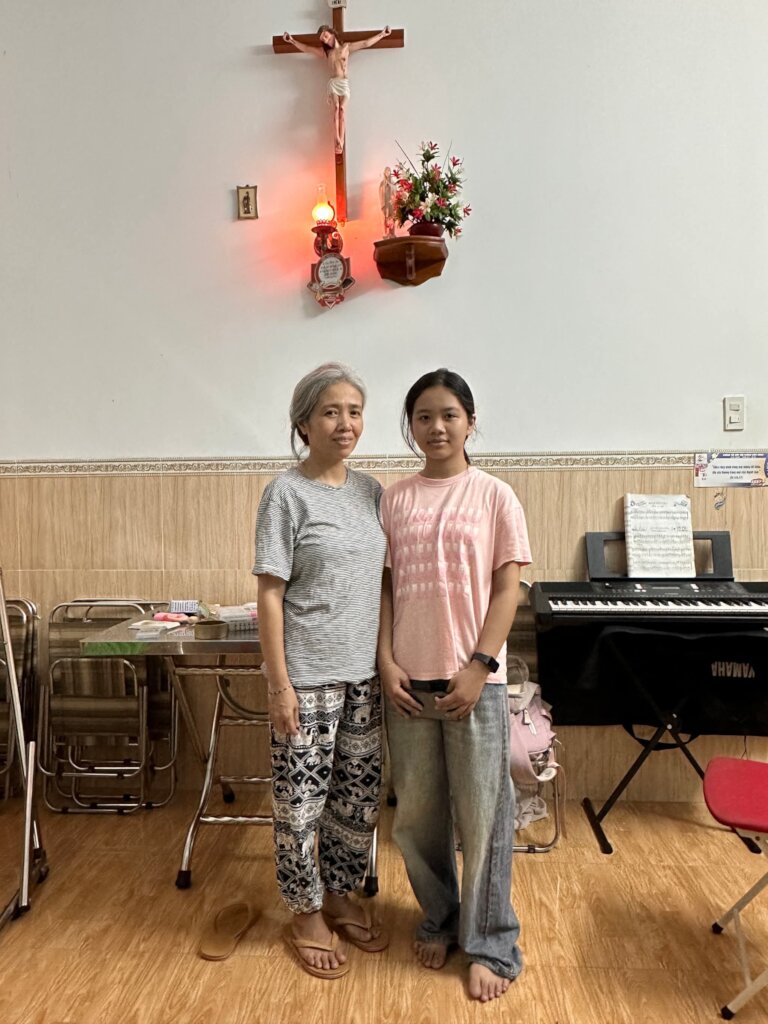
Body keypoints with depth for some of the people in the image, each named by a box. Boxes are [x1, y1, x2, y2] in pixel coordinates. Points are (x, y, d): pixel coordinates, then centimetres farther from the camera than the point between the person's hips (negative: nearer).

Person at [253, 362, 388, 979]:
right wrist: (279, 683, -13)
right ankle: (307, 915, 31)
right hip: (308, 678, -6)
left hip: (365, 673, 6)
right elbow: (270, 593, -12)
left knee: (360, 796, 17)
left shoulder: (370, 490, 6)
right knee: (302, 800, 8)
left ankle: (341, 897, 39)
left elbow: (383, 577, 11)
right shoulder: (287, 494, -11)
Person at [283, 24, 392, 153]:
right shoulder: (325, 51, 14)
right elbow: (306, 48, 13)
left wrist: (382, 34, 10)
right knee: (336, 107, -21)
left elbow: (366, 43, 11)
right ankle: (338, 139, -33)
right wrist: (292, 41, 4)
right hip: (333, 82, 1)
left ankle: (341, 141, -29)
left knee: (342, 109, -18)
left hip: (344, 83, -1)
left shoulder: (347, 47, 11)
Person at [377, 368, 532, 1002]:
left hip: (474, 679, -3)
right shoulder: (394, 500, 6)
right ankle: (439, 919, 37)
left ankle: (491, 946, 25)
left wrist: (479, 668, -11)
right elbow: (385, 587, 6)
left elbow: (507, 589, -4)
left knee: (482, 813, 6)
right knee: (417, 811, 14)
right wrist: (387, 662, -3)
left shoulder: (494, 496, -2)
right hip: (408, 679, 3)